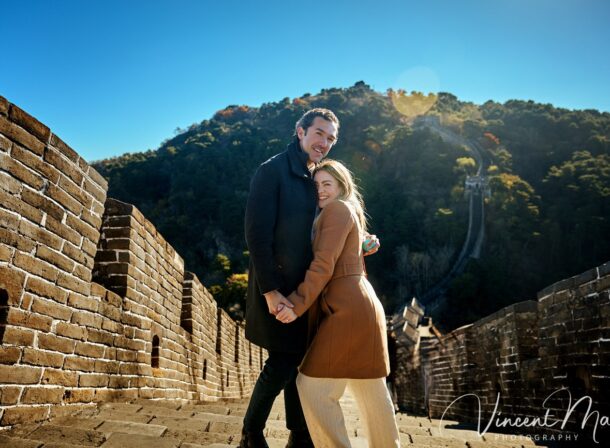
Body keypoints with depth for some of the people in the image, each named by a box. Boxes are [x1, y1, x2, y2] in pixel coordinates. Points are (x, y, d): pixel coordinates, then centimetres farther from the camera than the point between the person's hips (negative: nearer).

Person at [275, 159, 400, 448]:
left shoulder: (338, 209, -5)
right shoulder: (350, 213, 25)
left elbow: (323, 264, -15)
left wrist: (297, 304, -19)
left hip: (347, 309, -10)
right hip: (359, 307, 10)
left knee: (314, 386, -7)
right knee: (371, 390, 16)